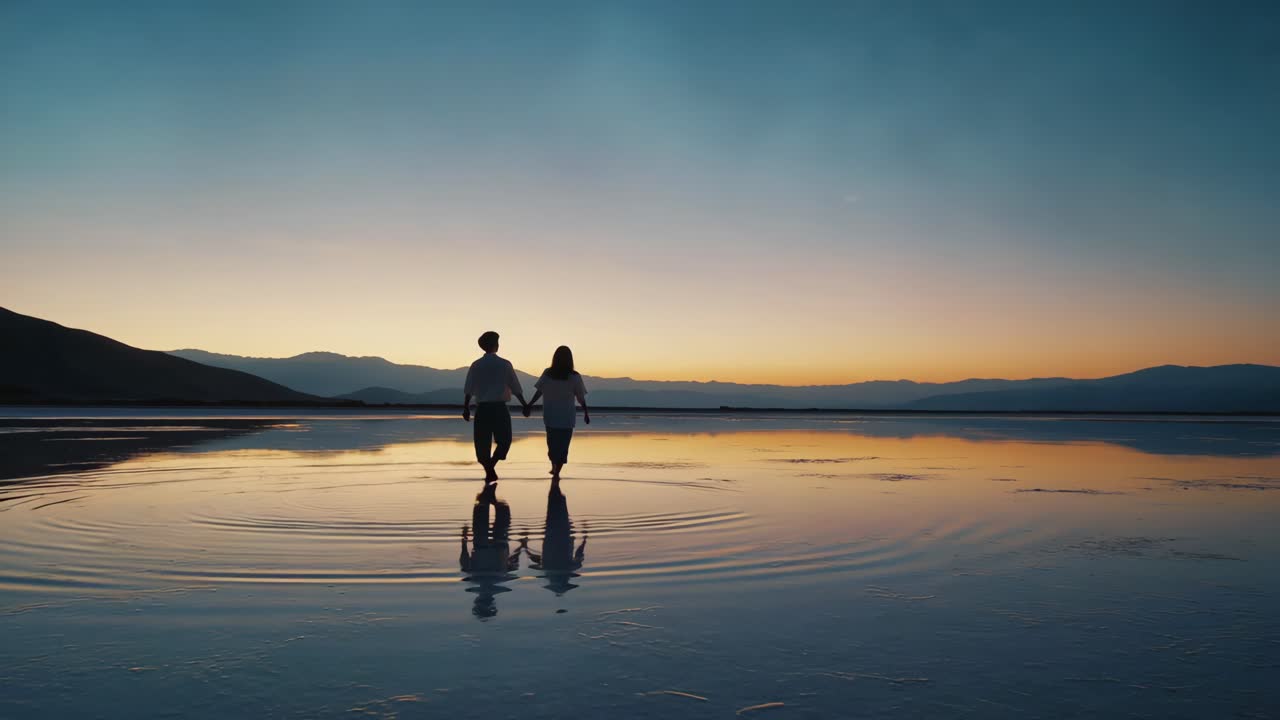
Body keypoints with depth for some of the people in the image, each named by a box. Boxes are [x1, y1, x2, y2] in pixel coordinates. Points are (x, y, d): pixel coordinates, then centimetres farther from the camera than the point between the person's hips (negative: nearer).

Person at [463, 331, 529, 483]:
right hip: (500, 408, -1)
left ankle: (489, 470, 6)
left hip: (482, 408, 1)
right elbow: (515, 387, 2)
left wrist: (466, 408, -4)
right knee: (504, 440, 12)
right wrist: (525, 405, 9)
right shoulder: (505, 364, 0)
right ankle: (491, 464, -11)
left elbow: (468, 389, -4)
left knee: (483, 442, 10)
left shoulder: (476, 365, 2)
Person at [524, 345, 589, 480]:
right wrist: (586, 413, 6)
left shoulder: (547, 373, -4)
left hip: (549, 415, 2)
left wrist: (529, 405, 4)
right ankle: (556, 472, 1)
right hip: (567, 417, -2)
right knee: (563, 445, 5)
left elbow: (539, 392, -5)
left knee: (552, 442, 20)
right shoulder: (574, 376, -8)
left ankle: (554, 467, 33)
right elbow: (581, 398, -5)